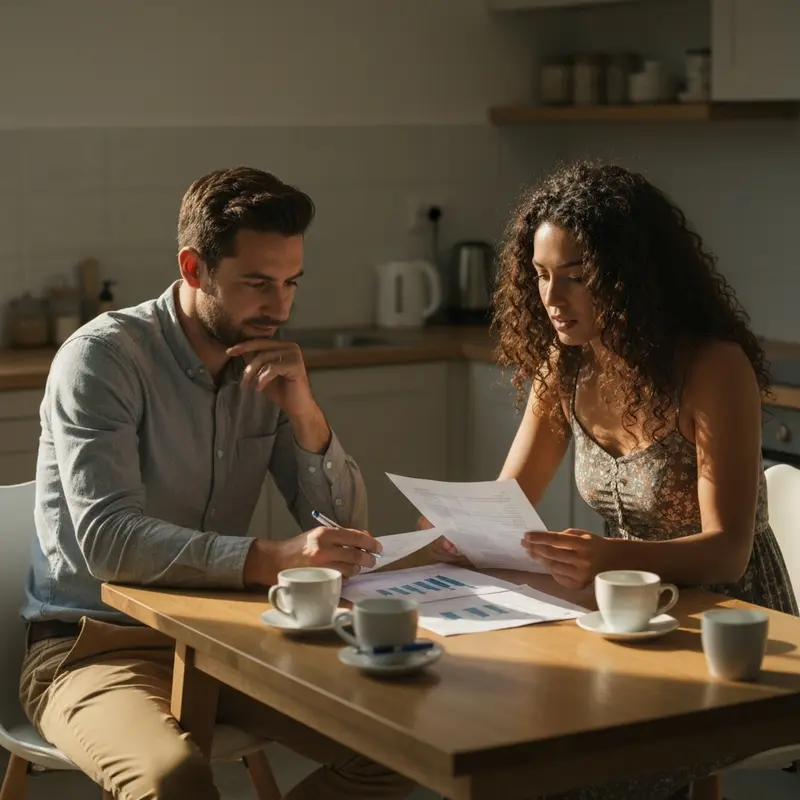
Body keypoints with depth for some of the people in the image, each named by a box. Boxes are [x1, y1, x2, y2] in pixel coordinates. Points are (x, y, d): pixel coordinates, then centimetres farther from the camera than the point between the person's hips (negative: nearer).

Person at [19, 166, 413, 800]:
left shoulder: (269, 366, 5)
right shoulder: (104, 356, -14)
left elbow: (346, 526, 3)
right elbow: (107, 539, -27)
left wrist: (305, 413, -14)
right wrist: (271, 560, -39)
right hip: (95, 645, -6)